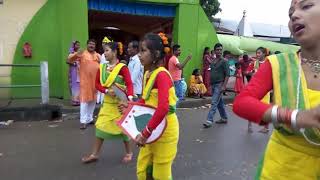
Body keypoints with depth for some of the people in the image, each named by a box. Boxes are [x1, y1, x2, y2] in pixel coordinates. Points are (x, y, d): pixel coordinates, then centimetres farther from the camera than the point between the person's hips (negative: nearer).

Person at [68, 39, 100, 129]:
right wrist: (76, 54, -30)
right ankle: (83, 121, -1)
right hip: (85, 81, -5)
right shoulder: (82, 54, -2)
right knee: (84, 100, -6)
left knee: (93, 100, 13)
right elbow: (70, 59, -11)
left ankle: (89, 118, 26)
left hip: (95, 81, 5)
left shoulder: (98, 56, 13)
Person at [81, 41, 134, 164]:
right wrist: (107, 91, -15)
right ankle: (95, 154, 22)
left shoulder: (122, 67, -13)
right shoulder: (102, 67, 5)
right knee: (101, 126, 8)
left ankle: (129, 153, 25)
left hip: (121, 102, -5)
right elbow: (97, 84, 4)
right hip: (107, 102, 6)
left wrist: (130, 96, -38)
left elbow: (129, 84, -20)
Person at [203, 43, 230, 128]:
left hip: (219, 85, -7)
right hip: (213, 85, 7)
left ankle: (209, 120, -13)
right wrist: (210, 85, 15)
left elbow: (227, 74, -12)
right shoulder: (213, 61, 12)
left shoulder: (224, 61, -8)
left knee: (214, 103, -12)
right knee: (219, 102, 16)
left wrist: (224, 86, -19)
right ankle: (224, 118, 29)